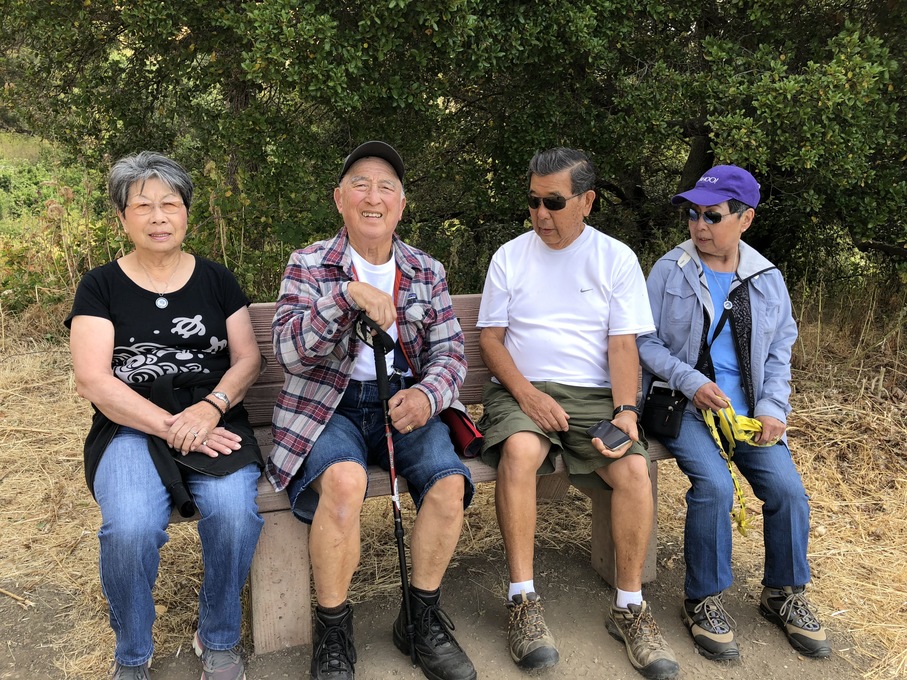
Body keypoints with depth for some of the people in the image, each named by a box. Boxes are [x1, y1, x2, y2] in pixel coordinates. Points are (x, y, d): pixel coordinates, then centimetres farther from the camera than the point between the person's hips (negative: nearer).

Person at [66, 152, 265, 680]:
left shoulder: (216, 280, 13)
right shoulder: (101, 286, 7)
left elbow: (248, 358, 8)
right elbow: (93, 380, -4)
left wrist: (210, 407, -13)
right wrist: (171, 428, -15)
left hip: (215, 422, 1)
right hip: (131, 428, -1)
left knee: (234, 510, -30)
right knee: (130, 527, -31)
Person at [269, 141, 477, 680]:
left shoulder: (428, 271, 10)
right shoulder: (309, 265, 1)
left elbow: (450, 351, 5)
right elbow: (289, 349, -11)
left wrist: (428, 394, -17)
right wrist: (348, 295, -26)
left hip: (405, 405, 3)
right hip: (327, 408, -3)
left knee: (450, 482, -24)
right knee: (344, 480, -34)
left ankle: (422, 619, 0)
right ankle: (333, 632, -11)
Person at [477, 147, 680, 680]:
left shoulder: (616, 258, 7)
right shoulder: (511, 256, 9)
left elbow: (624, 344, 1)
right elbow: (490, 336, 5)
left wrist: (625, 411, -16)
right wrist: (527, 394, -12)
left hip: (594, 394, 1)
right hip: (521, 390, 0)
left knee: (634, 468, -26)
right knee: (520, 450, -34)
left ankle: (630, 607, -6)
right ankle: (523, 601, -21)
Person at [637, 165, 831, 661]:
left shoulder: (768, 279, 8)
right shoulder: (669, 271, -2)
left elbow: (779, 353, 12)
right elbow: (645, 341, -2)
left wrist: (772, 407, -2)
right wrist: (691, 381, -14)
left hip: (747, 411, 4)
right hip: (684, 406, -3)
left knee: (788, 489, -13)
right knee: (714, 486, -26)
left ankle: (784, 594, 15)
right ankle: (702, 601, -4)